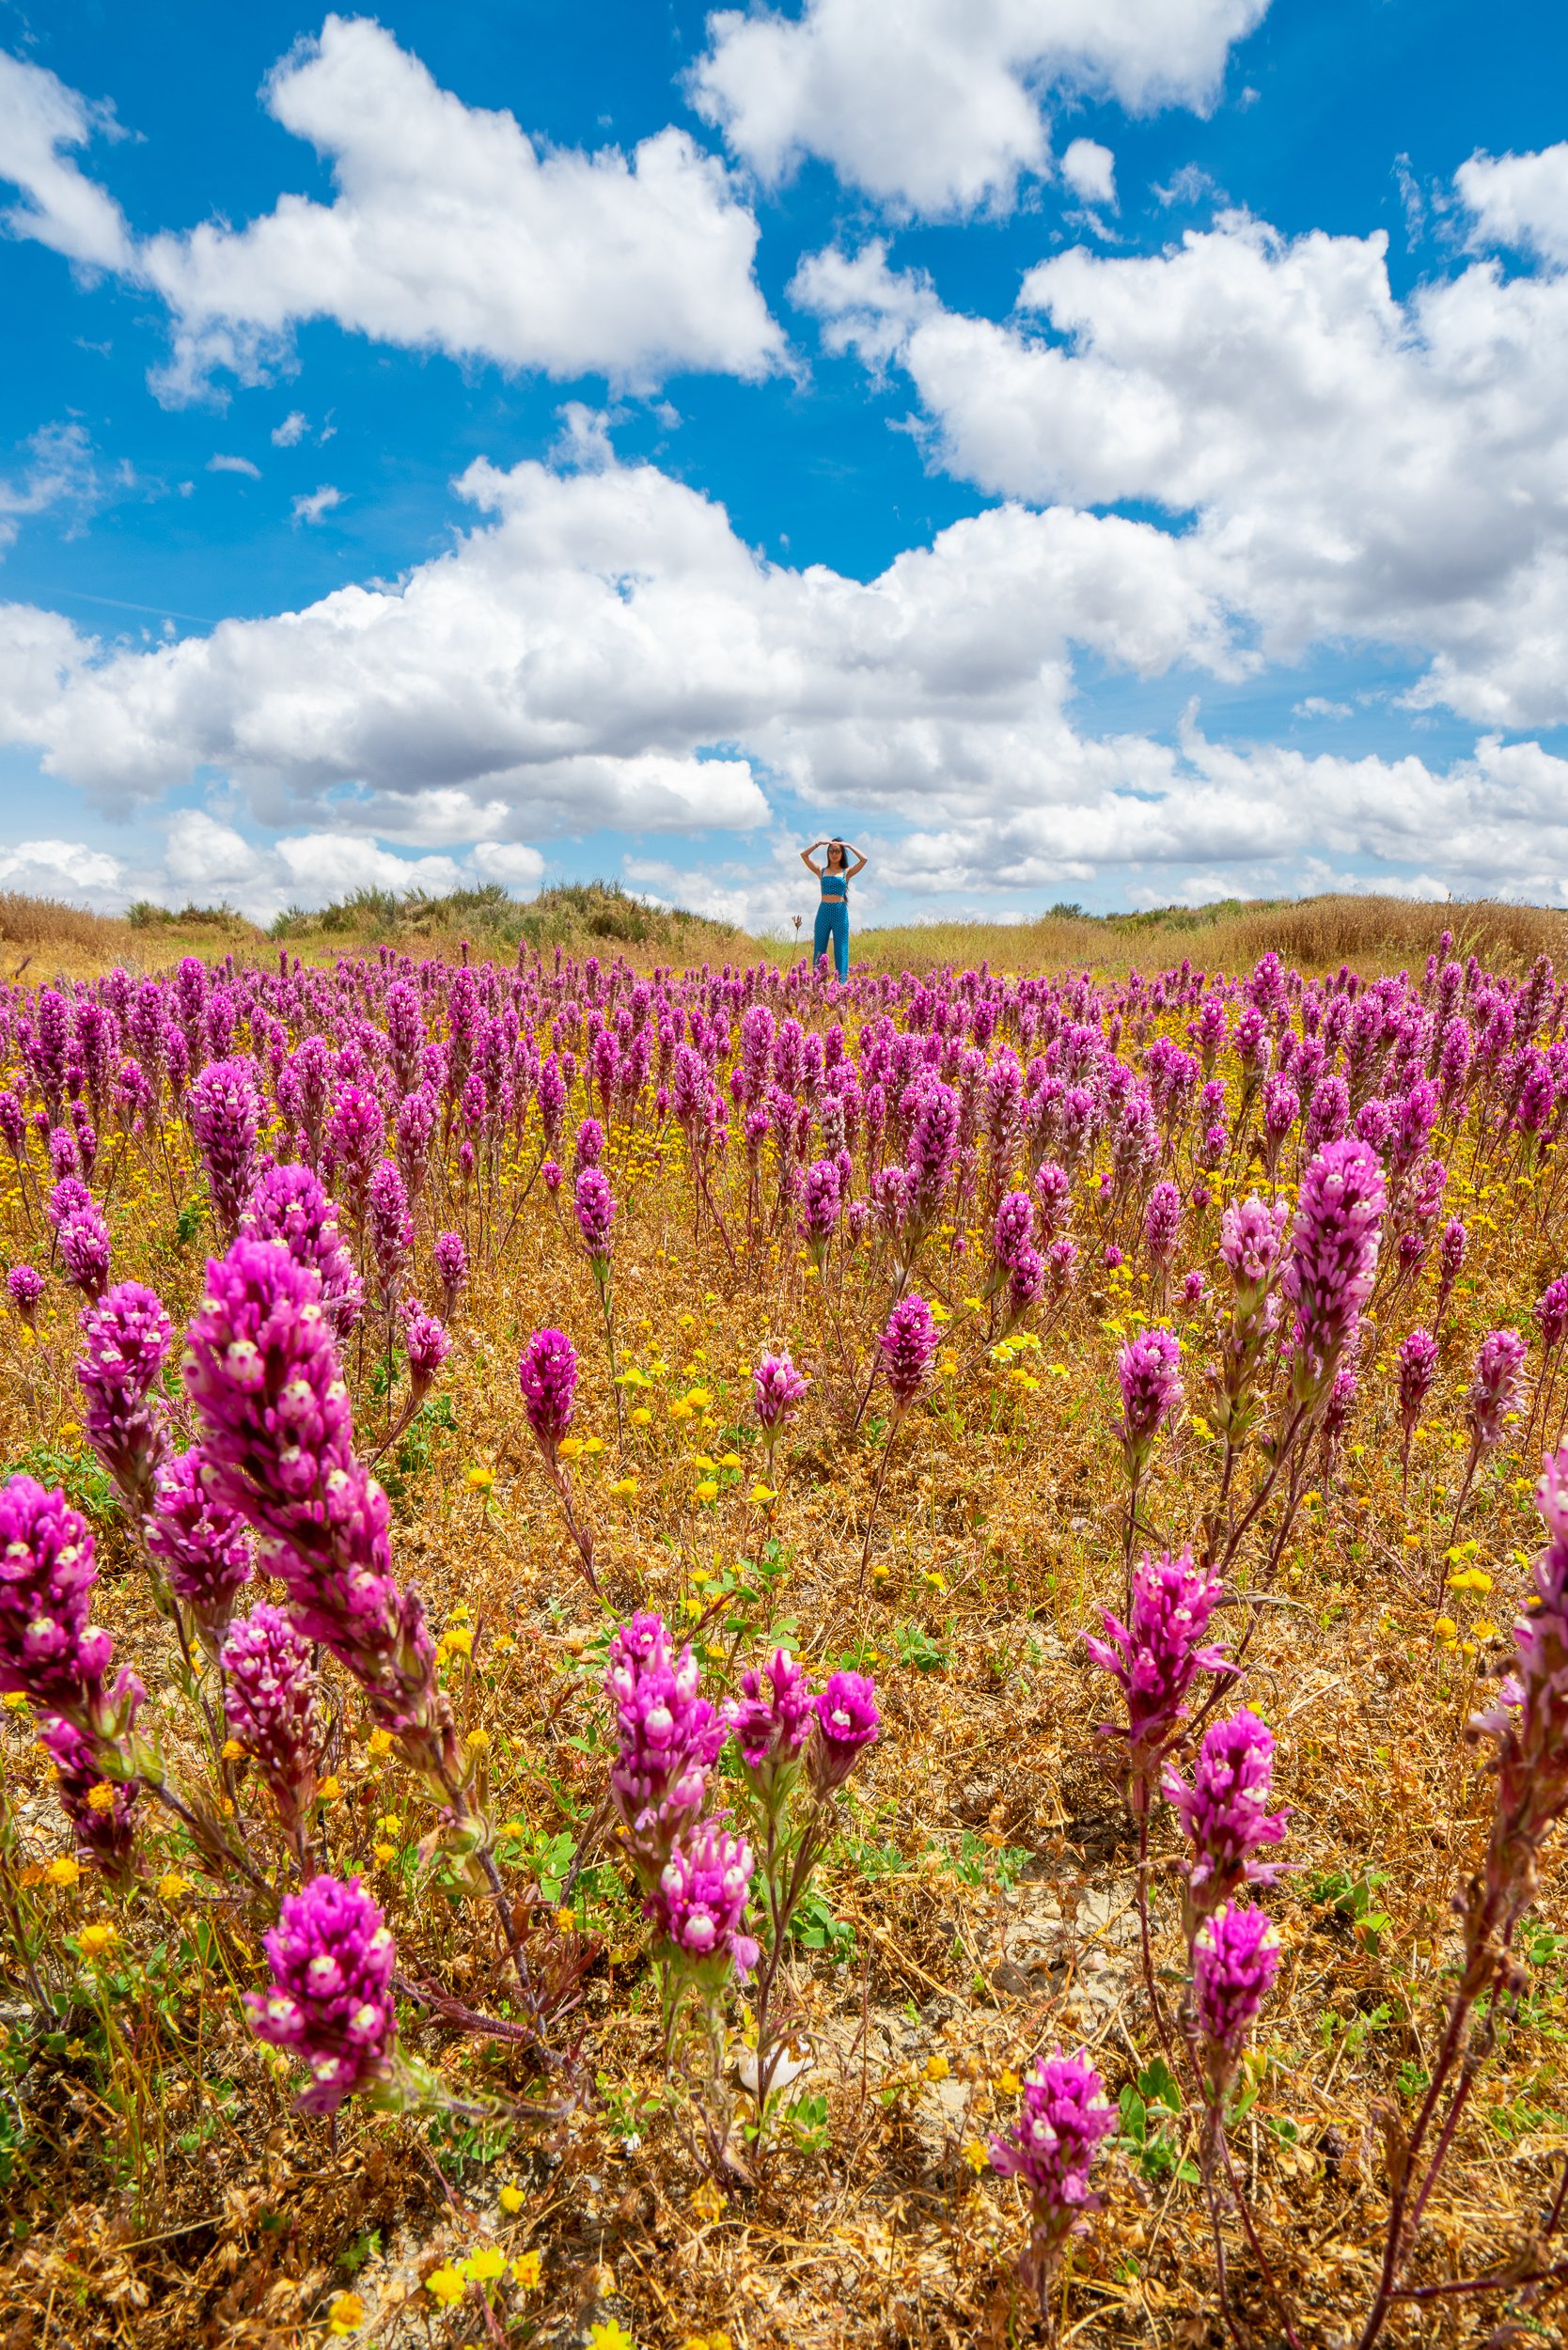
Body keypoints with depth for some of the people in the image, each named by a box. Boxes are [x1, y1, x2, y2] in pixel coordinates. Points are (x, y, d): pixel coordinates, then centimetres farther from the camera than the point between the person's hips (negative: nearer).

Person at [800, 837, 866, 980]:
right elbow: (803, 855, 4)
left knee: (841, 949, -1)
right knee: (819, 949, 3)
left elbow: (864, 859, -7)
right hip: (824, 911, 2)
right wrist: (819, 843, -3)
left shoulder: (847, 872, 6)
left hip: (840, 912, -2)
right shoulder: (821, 871, 10)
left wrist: (848, 846, -4)